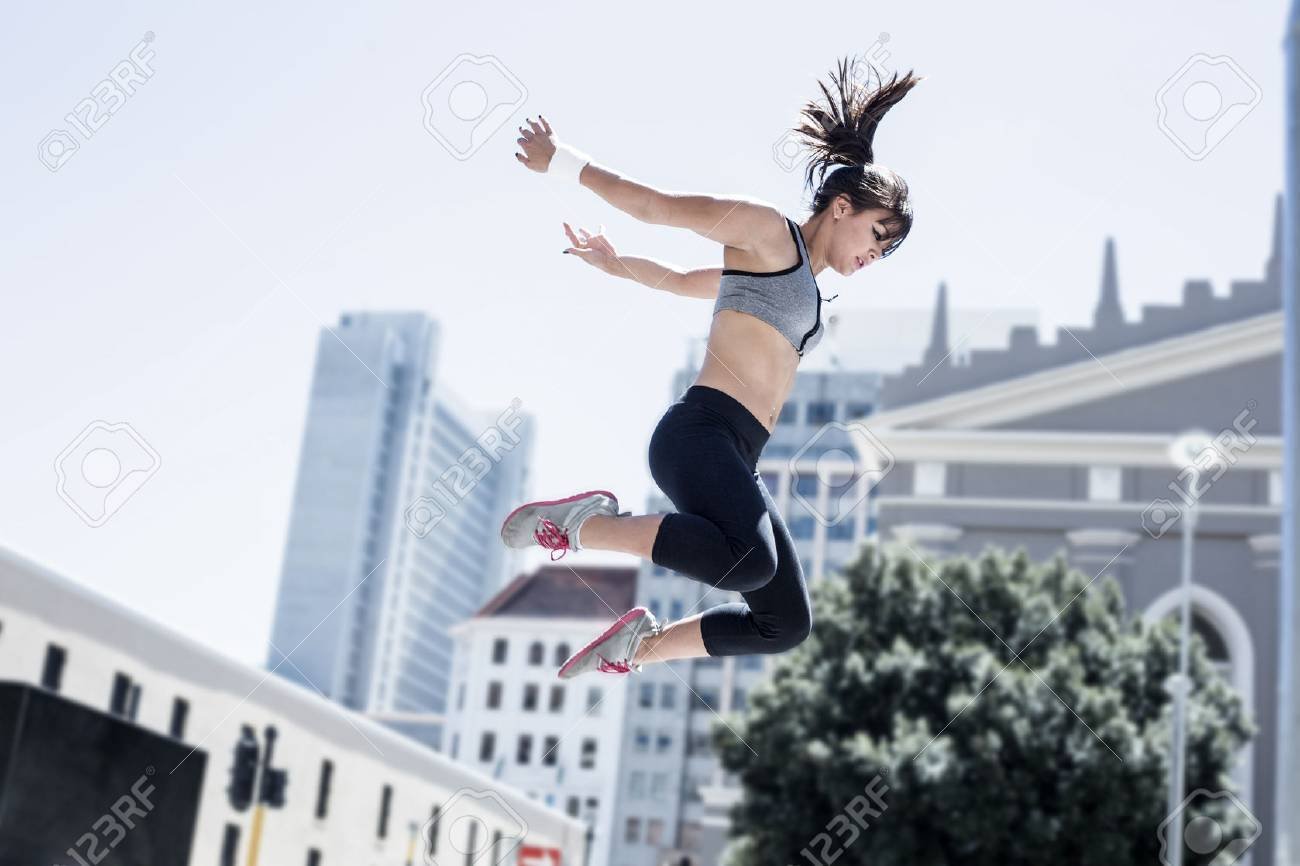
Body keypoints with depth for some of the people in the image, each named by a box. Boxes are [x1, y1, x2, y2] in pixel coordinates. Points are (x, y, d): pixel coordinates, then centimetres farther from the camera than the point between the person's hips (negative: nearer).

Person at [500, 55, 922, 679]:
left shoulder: (803, 283, 29)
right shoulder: (766, 229, 3)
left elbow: (683, 281, 39)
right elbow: (659, 205, 2)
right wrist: (562, 162, 4)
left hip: (736, 462, 9)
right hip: (701, 431, -9)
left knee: (786, 623, 5)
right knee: (750, 560, -37)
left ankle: (640, 645, 18)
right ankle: (587, 523, -19)